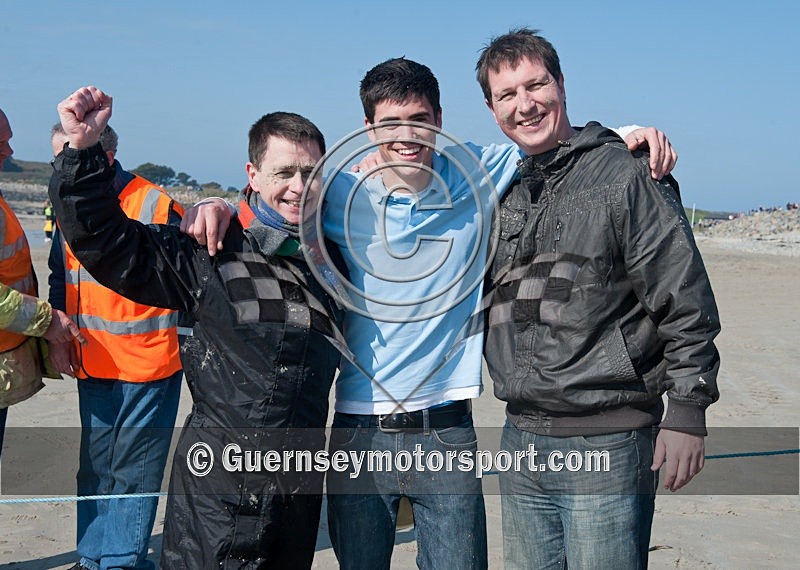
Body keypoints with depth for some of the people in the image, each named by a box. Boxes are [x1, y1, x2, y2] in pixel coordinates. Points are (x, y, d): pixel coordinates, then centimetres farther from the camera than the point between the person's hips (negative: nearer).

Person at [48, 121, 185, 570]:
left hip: (148, 361, -6)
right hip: (91, 364, 6)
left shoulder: (154, 205, -14)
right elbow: (60, 276, 17)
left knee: (133, 469, 3)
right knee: (95, 466, 16)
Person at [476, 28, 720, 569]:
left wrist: (687, 412, -11)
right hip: (521, 441, 6)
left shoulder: (624, 174, -6)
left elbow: (686, 303, -8)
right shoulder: (501, 190, 13)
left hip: (607, 444, -6)